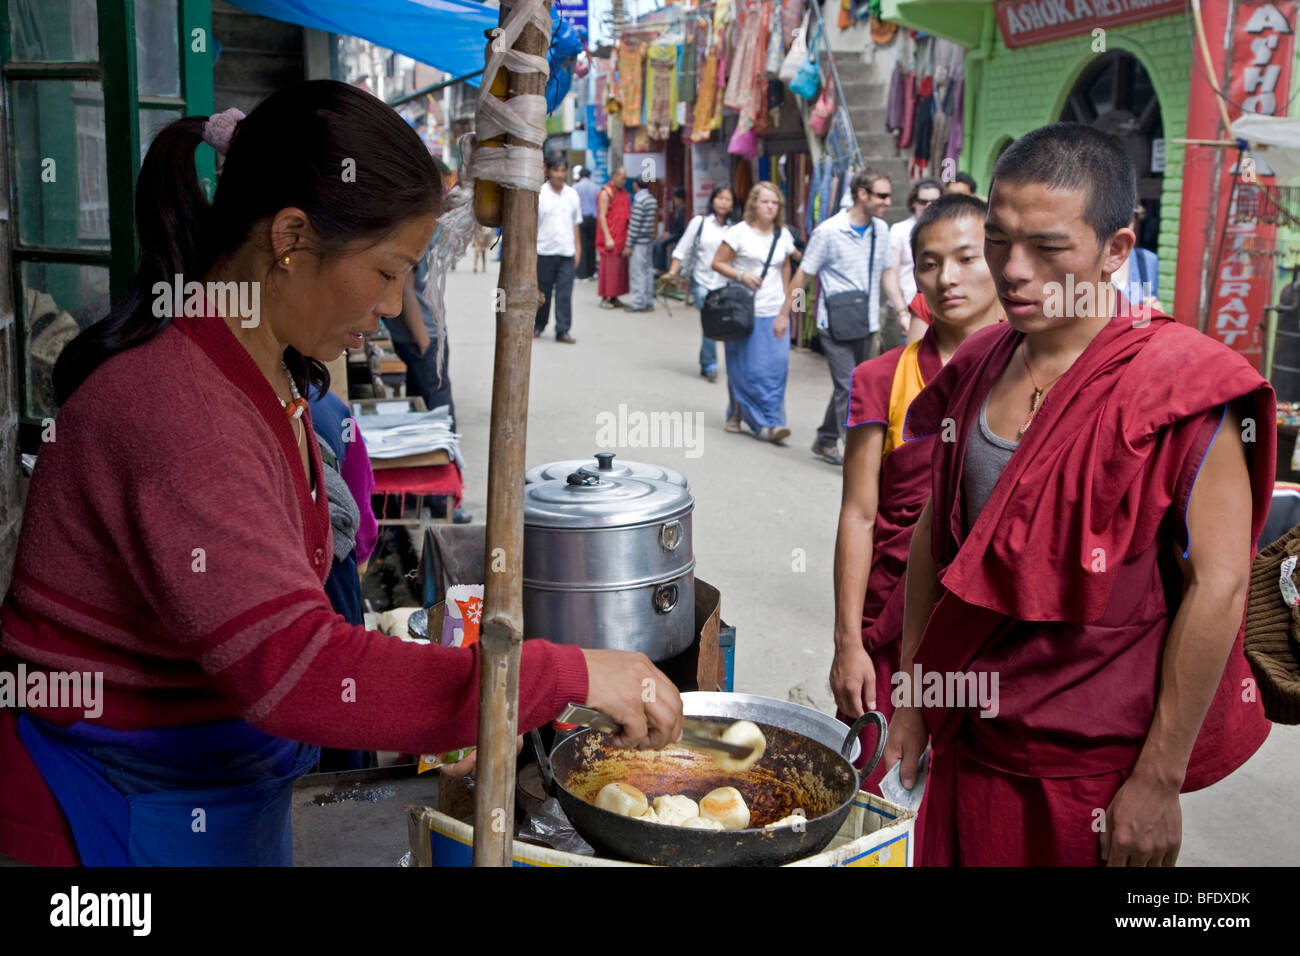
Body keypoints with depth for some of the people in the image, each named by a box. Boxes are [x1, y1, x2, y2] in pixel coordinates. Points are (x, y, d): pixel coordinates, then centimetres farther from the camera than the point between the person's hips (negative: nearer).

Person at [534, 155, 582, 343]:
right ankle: (538, 326, 24)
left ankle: (563, 330, 0)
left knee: (565, 293, -3)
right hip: (544, 250, -2)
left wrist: (577, 249, 11)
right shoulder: (539, 194, -1)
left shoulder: (572, 195, 9)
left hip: (567, 252, 2)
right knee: (543, 291, 7)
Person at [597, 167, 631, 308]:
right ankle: (605, 298, 0)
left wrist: (629, 235, 13)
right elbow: (602, 216, -12)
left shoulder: (623, 192, 16)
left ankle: (614, 297, 13)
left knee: (621, 267, 6)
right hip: (610, 238, -7)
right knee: (609, 267, -5)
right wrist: (608, 238, -18)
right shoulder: (605, 192, -7)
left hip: (622, 238, 7)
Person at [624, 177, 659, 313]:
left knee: (637, 272, -4)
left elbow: (635, 224, -17)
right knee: (647, 271, 12)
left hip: (638, 241, -9)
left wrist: (629, 245, -14)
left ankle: (638, 304, -2)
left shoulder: (639, 200, -15)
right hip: (648, 240, 9)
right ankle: (648, 302, 16)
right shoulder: (652, 199, 11)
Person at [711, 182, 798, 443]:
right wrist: (741, 276, -15)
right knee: (747, 369, -2)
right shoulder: (739, 232, -3)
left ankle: (771, 423, 0)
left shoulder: (783, 235, 9)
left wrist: (786, 301, 22)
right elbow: (717, 263, 0)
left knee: (777, 367, -6)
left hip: (775, 312, 3)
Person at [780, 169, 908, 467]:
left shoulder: (881, 230, 6)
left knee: (846, 387, 14)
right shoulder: (829, 231, -11)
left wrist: (902, 311, 5)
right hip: (835, 325, -6)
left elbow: (888, 272, 14)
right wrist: (785, 313, 1)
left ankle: (825, 441, 31)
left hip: (866, 325, 6)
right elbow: (803, 274, -3)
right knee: (848, 388, -9)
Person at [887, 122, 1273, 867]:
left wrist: (1159, 780, -17)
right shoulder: (975, 371, 2)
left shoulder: (1177, 386, -15)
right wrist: (911, 702, 10)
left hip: (1095, 771, -5)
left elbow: (1218, 584, -17)